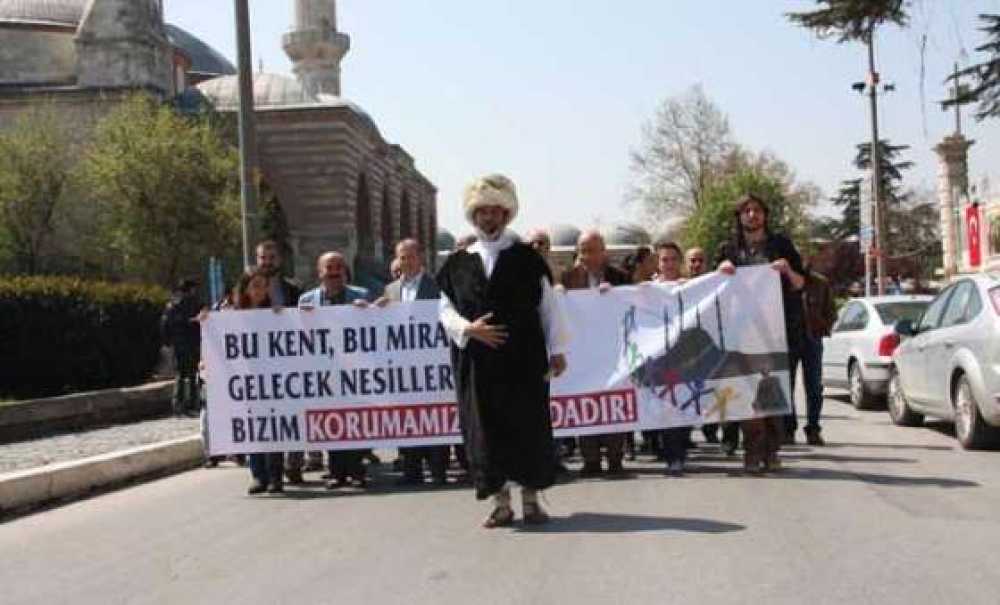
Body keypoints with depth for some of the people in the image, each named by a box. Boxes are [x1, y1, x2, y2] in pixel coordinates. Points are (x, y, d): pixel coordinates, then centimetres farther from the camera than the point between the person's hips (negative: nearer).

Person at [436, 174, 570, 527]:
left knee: (528, 425, 0)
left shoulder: (526, 258, 6)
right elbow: (446, 309, 10)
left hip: (524, 359, -1)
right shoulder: (459, 263, 9)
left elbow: (549, 305, 5)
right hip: (477, 362, 1)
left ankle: (531, 499, 12)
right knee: (485, 428, 1)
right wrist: (467, 328, -9)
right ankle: (501, 503, 10)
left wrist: (557, 349, -1)